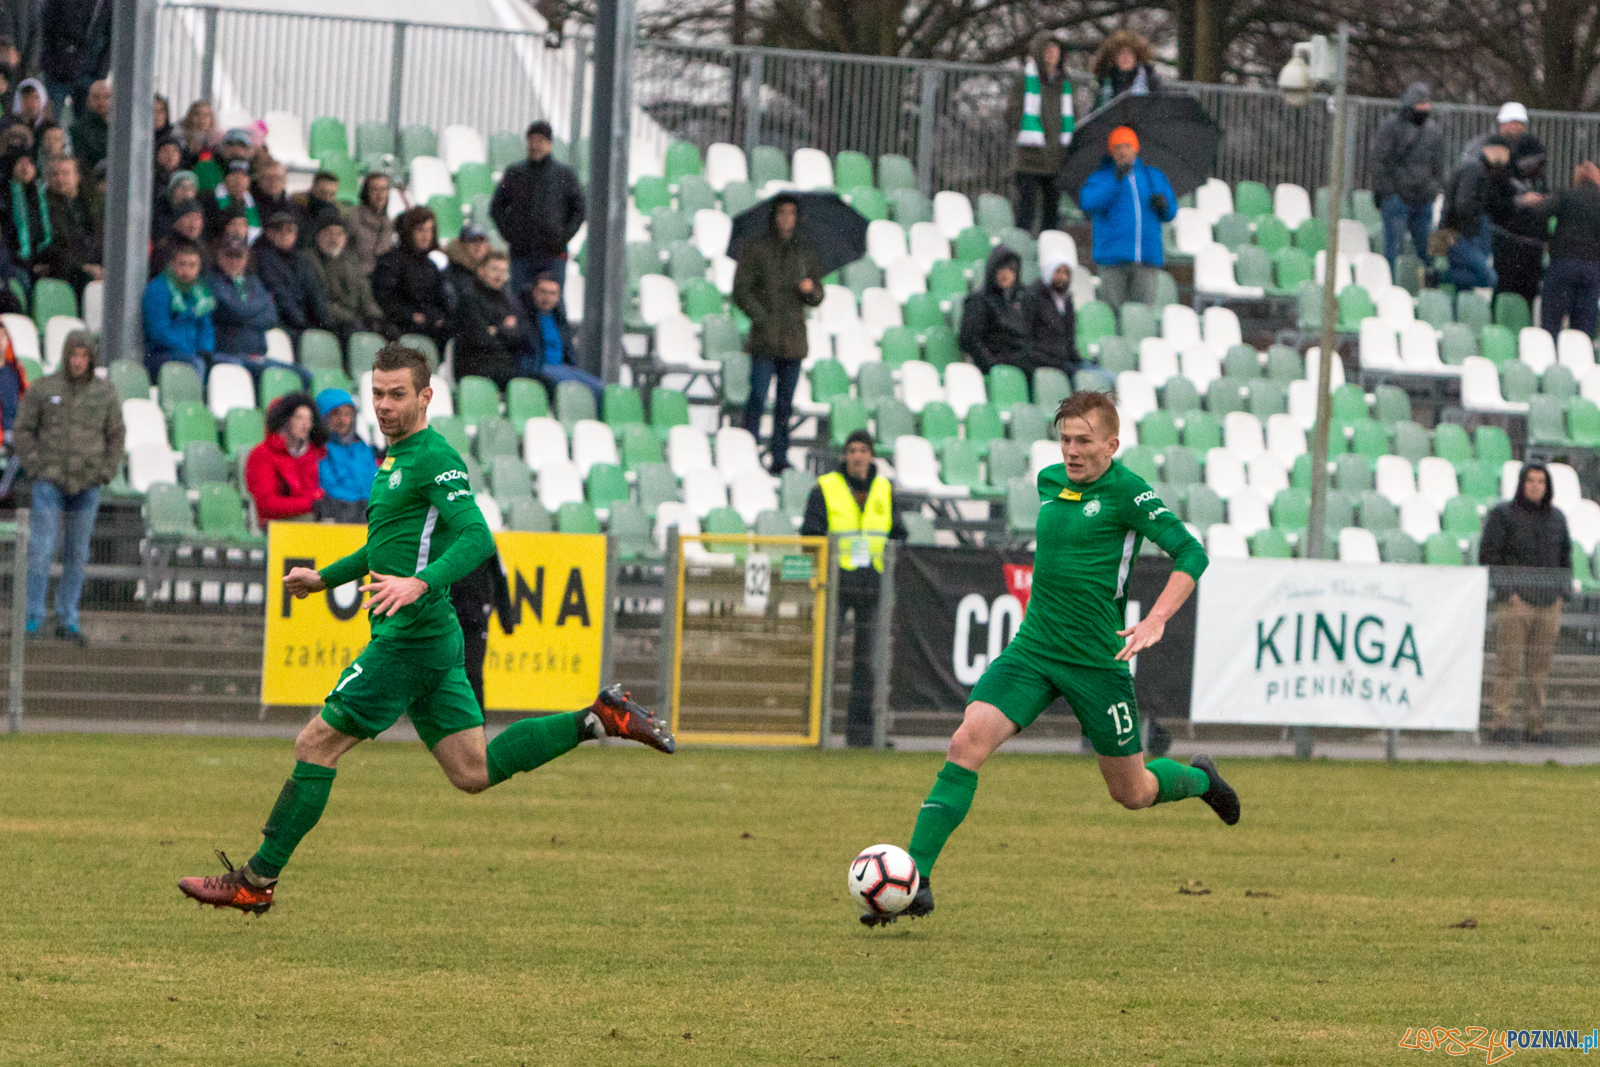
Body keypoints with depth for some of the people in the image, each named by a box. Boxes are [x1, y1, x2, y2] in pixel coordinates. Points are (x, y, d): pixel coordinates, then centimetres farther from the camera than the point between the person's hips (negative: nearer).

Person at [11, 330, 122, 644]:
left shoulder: (105, 394, 2)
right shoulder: (42, 390, -3)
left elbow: (115, 437, 11)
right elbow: (22, 432, 2)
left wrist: (104, 475, 0)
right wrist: (36, 468, -8)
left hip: (87, 487, 2)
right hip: (50, 483, -2)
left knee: (77, 554, 5)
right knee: (41, 548, -9)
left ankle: (67, 620, 12)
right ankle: (34, 617, -2)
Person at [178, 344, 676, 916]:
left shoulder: (435, 458, -12)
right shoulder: (394, 458, 19)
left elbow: (477, 538, -24)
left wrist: (420, 584, -36)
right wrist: (324, 577, 27)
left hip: (411, 637, -10)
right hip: (424, 637, 10)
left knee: (316, 744, -5)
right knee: (473, 772, 9)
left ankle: (256, 882, 0)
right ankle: (600, 718, 10)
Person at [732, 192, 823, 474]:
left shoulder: (804, 253, 13)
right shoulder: (757, 249, 2)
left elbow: (817, 298, 17)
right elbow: (741, 290, -2)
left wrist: (810, 290, -7)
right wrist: (761, 317, -13)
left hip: (793, 340, 4)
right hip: (765, 339, -4)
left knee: (786, 403, 6)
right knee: (758, 397, -11)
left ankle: (780, 458, 11)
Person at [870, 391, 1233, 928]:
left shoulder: (1126, 492, -11)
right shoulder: (1049, 480, 8)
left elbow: (1190, 553, -14)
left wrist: (1155, 620, -25)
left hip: (1097, 660, -4)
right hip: (1033, 648, 4)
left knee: (1132, 794, 9)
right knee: (967, 743, -17)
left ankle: (1198, 778, 43)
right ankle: (915, 878, -18)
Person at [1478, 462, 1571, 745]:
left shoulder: (1556, 518, 13)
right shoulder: (1503, 515, -1)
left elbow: (1565, 555, 21)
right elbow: (1488, 555, -5)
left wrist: (1562, 591, 8)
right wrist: (1506, 591, -11)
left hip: (1548, 604, 4)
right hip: (1515, 601, -4)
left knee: (1540, 667, 4)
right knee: (1508, 663, -9)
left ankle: (1535, 727, 8)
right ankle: (1499, 724, -9)